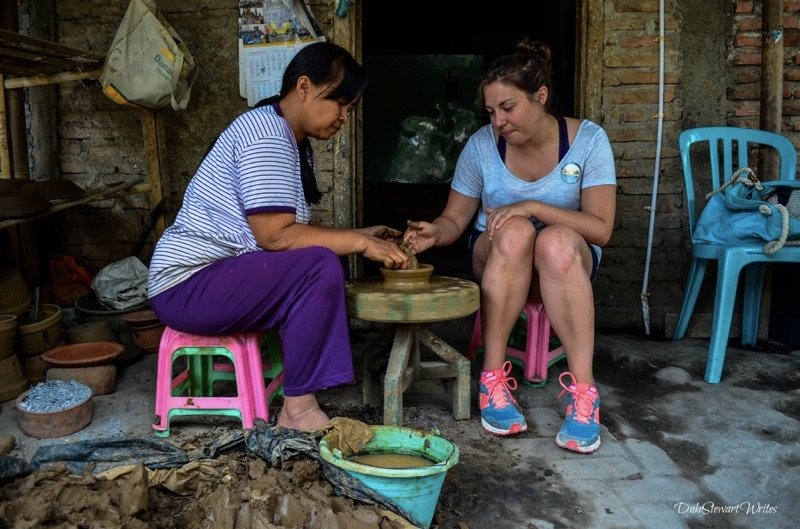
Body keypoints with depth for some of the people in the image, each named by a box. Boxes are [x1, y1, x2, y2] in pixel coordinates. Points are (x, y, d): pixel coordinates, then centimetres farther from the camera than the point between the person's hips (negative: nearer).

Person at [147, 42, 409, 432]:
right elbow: (276, 236, -25)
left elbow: (294, 232, 12)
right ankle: (298, 409, -17)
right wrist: (359, 243, -18)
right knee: (320, 268, -25)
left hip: (221, 277, 10)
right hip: (187, 285, -10)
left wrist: (362, 237, 3)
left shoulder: (296, 143, 14)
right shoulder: (265, 133, -17)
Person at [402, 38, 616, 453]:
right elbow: (455, 219, -3)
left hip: (566, 263, 0)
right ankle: (493, 378, -29)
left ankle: (583, 392, -34)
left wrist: (533, 206, -27)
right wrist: (434, 233, -26)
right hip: (497, 260, 1)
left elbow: (601, 228, -15)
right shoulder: (481, 145, -7)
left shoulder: (587, 139, -9)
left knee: (556, 240, -37)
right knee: (515, 231, -35)